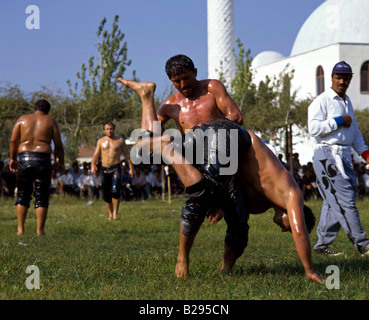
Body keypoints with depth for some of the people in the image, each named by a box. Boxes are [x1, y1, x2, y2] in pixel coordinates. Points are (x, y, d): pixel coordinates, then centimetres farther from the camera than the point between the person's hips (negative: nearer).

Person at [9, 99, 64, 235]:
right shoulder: (51, 122, 8)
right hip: (43, 159, -1)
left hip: (24, 158, 1)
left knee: (22, 195, 11)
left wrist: (12, 159, 15)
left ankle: (20, 229, 6)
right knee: (42, 196, 5)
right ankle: (40, 230, 3)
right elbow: (58, 145, 3)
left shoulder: (22, 119, 11)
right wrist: (61, 161, 15)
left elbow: (13, 141, 6)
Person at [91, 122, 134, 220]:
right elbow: (96, 155, 7)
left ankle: (115, 212, -9)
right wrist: (93, 165, -11)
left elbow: (127, 154, 9)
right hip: (104, 169, 3)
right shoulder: (101, 141, 10)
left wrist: (131, 168, 6)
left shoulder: (120, 140, 5)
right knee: (106, 194, 4)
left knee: (115, 191, -20)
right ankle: (110, 214, 19)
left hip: (116, 168, -3)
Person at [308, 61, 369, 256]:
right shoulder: (322, 101, -5)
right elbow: (314, 129, -17)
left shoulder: (347, 102, 22)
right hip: (328, 156, -8)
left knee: (335, 202, 6)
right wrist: (339, 121, -12)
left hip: (345, 156, 8)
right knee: (345, 200, -10)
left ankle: (323, 243, 13)